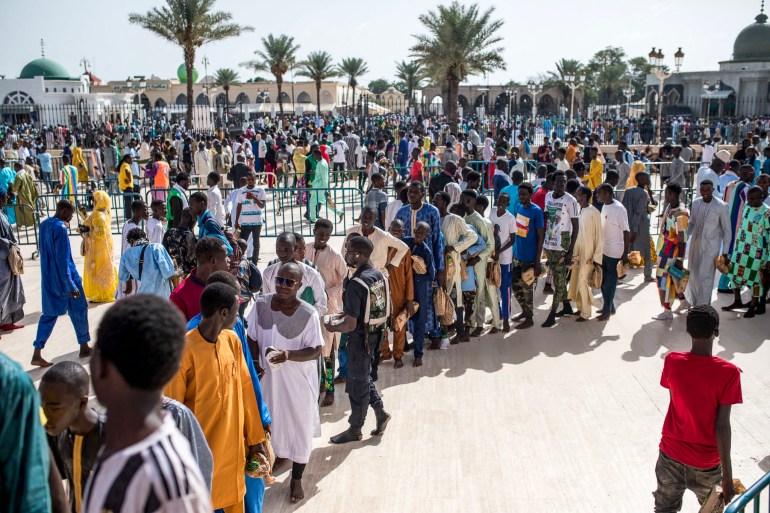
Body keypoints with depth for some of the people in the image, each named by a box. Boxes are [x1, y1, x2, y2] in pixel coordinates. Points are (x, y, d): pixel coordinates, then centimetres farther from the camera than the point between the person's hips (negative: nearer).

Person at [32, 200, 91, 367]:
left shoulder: (44, 224, 6)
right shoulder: (60, 228, -20)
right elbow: (63, 259, -23)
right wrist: (71, 286, -21)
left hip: (48, 278, 8)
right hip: (64, 278, -8)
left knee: (50, 313, 11)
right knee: (79, 310, 10)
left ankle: (37, 354, 4)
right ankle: (84, 348, 22)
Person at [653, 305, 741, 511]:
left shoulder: (672, 361, -13)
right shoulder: (728, 373, -21)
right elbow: (722, 425, -20)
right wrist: (727, 476, -12)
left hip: (671, 454, 2)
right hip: (706, 463, -2)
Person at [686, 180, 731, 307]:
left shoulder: (721, 206, -10)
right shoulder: (696, 203, 5)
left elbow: (727, 230, -6)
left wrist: (725, 253, -7)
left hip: (711, 245, -5)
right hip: (696, 243, 5)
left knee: (705, 277, -6)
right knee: (693, 274, 14)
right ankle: (694, 301, 33)